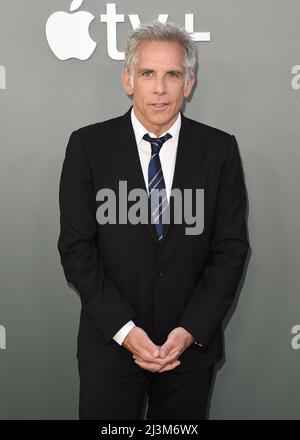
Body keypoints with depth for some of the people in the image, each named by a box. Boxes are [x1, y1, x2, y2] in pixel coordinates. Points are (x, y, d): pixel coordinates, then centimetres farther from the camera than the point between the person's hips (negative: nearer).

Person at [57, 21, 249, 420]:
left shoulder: (220, 149, -2)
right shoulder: (88, 146, -5)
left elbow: (231, 248, -2)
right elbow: (76, 248, -6)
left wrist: (191, 330, -10)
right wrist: (124, 329, -13)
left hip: (192, 342, 1)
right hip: (109, 343, -1)